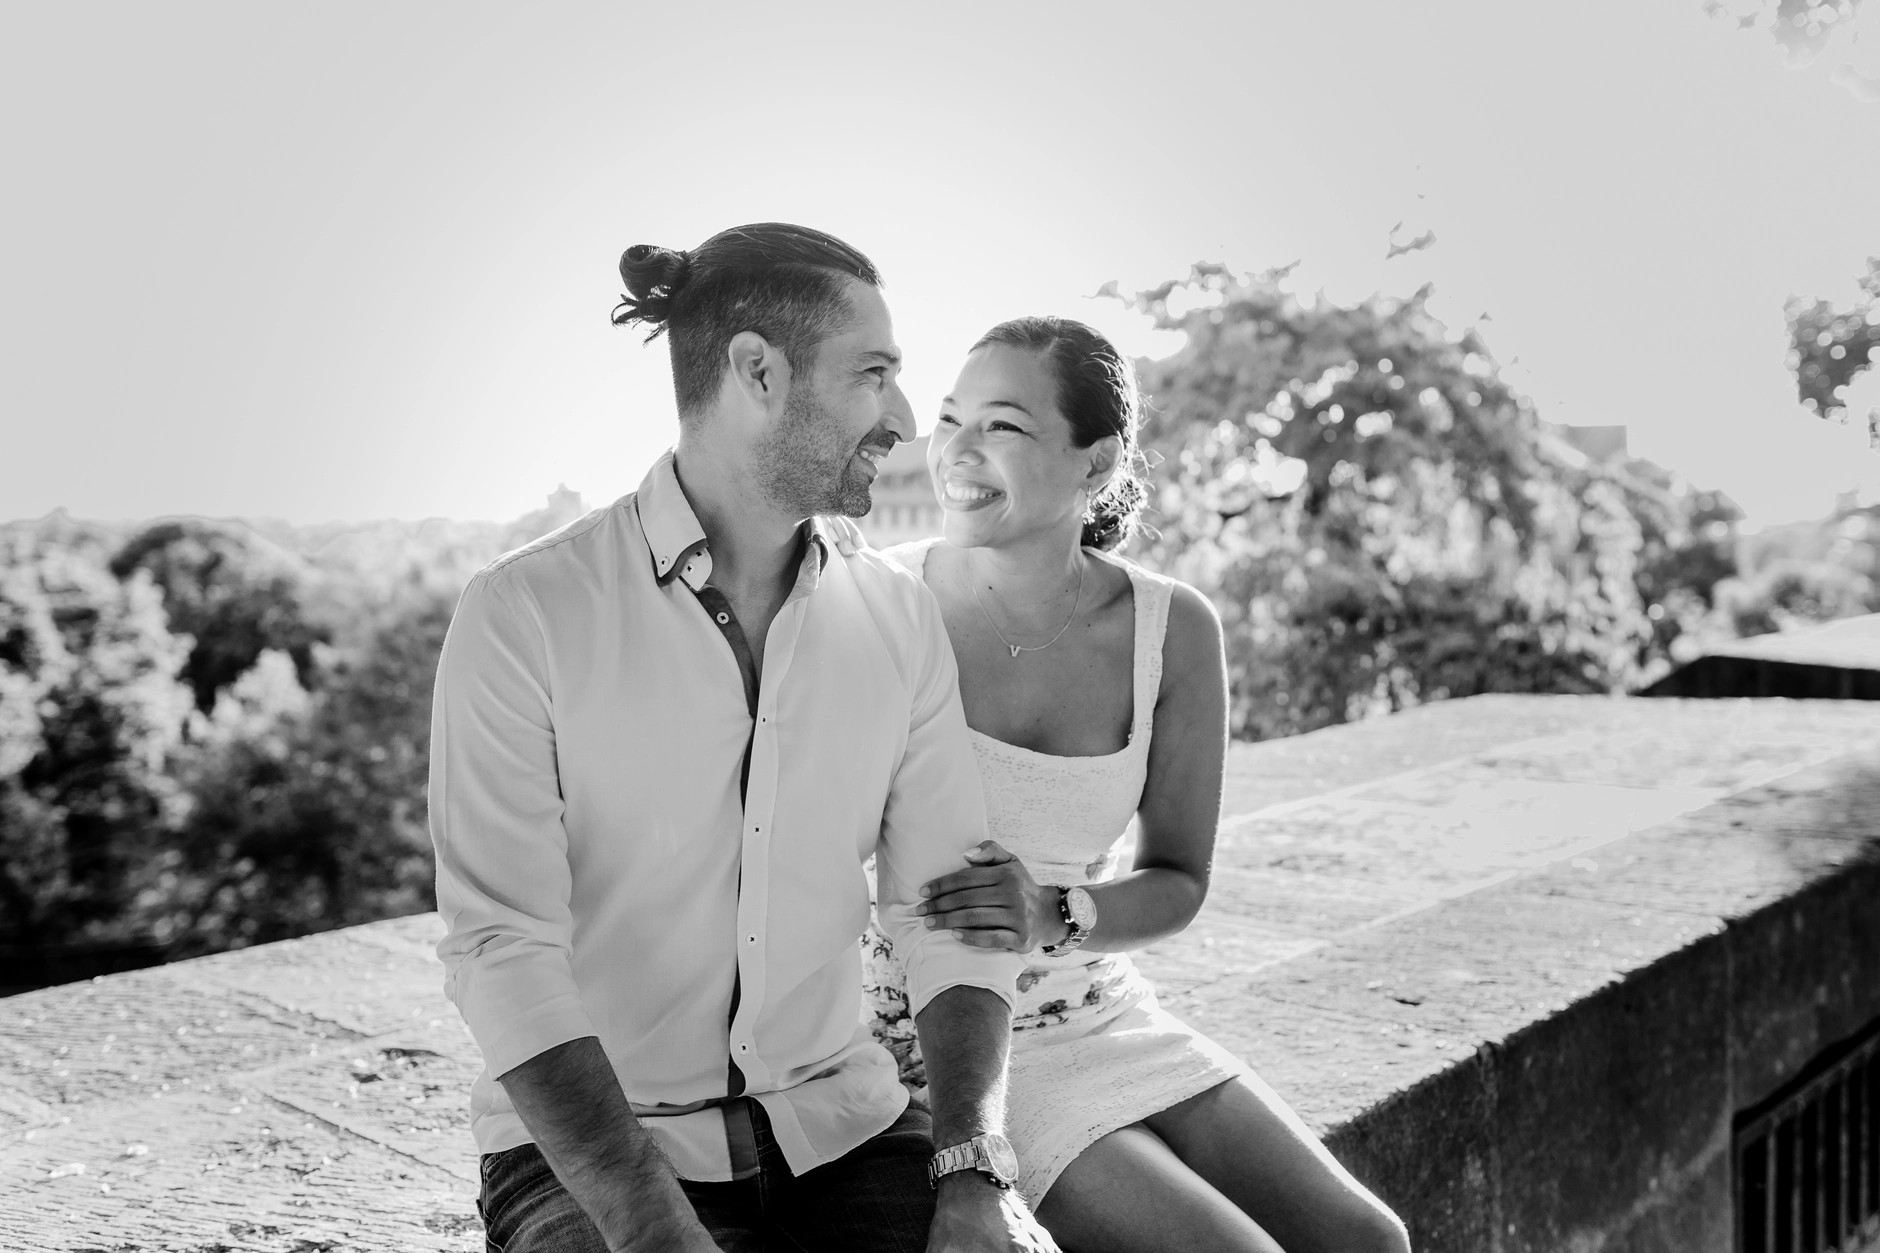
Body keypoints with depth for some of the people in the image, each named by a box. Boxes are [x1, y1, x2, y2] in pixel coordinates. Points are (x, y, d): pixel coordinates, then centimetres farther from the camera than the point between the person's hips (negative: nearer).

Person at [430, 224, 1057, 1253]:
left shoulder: (900, 618, 2)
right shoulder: (522, 616, -12)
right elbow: (500, 949, -17)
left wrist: (972, 1170, -13)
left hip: (839, 1123, 4)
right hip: (585, 1148, -3)